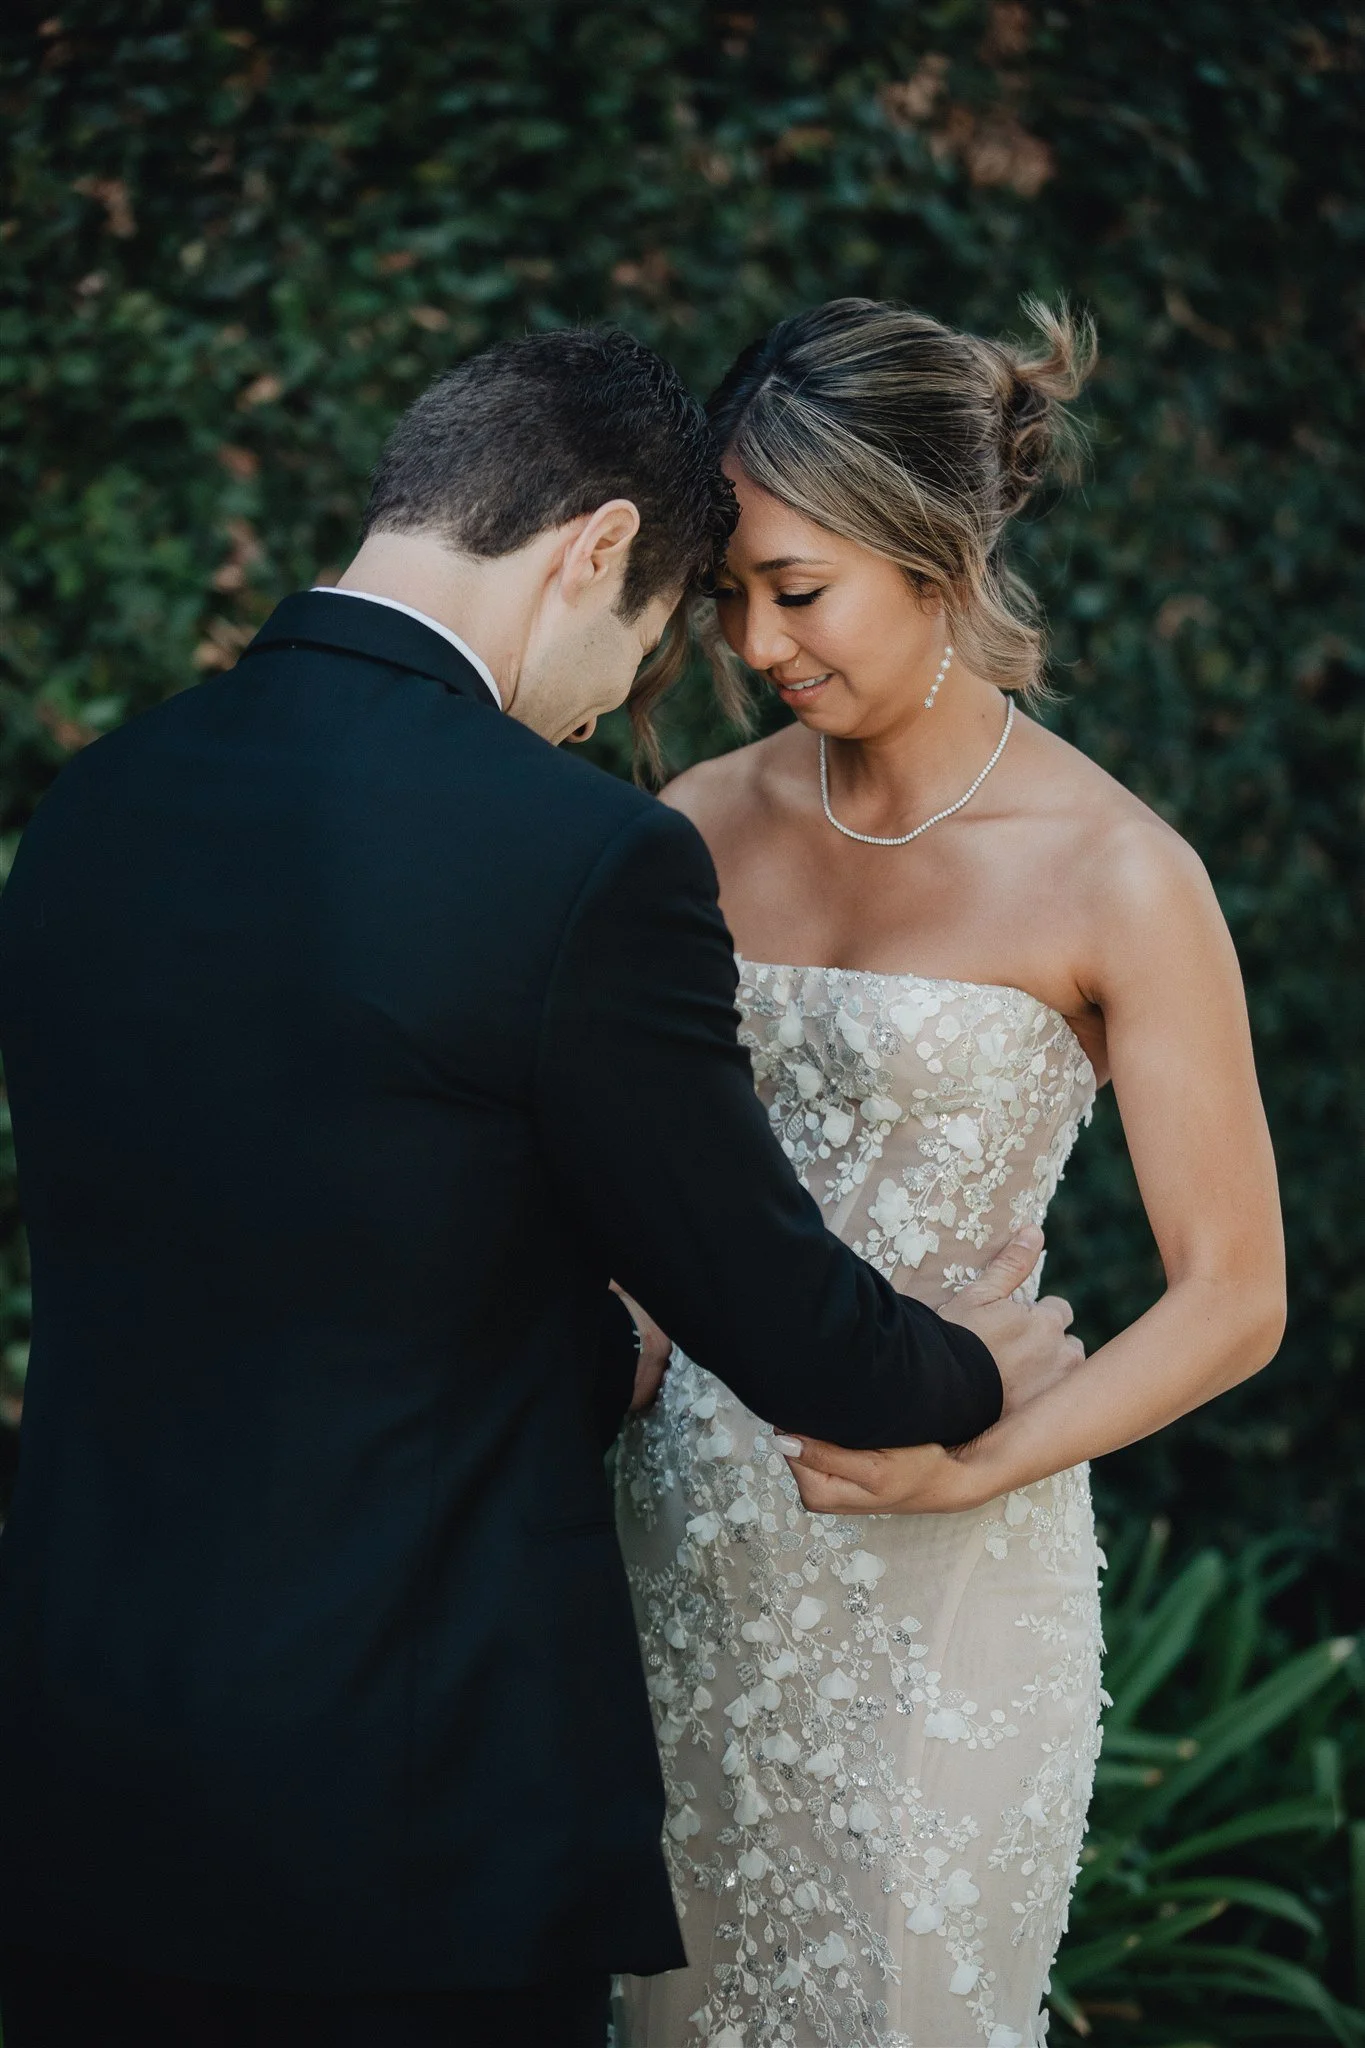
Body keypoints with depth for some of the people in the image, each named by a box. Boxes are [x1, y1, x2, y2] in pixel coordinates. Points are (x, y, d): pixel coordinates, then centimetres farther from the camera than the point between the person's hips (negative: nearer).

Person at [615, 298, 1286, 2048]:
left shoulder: (1113, 879, -12)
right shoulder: (706, 829, 2)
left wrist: (975, 1467, -21)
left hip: (940, 1576, -4)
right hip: (688, 1530, 4)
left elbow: (1233, 1297, -10)